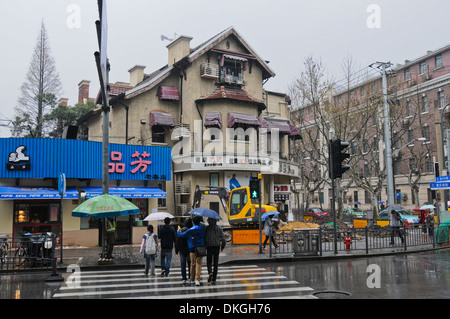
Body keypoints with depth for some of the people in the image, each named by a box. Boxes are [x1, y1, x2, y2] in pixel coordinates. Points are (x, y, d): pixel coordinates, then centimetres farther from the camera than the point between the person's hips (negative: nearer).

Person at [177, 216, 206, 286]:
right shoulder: (202, 229, 3)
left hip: (192, 249, 0)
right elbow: (205, 238, 8)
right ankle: (197, 280, -12)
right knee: (198, 264, -1)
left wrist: (178, 231, 25)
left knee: (193, 264, 11)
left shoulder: (190, 230, -1)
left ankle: (192, 279, 21)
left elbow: (182, 235, 6)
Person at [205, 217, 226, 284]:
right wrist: (222, 246, 12)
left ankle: (210, 272, -17)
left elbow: (204, 238, -10)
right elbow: (223, 238, -2)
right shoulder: (219, 228, 0)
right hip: (217, 247, 2)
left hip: (209, 247, -2)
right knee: (216, 263, 9)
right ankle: (214, 279, 8)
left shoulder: (206, 228, -6)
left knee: (209, 262, 13)